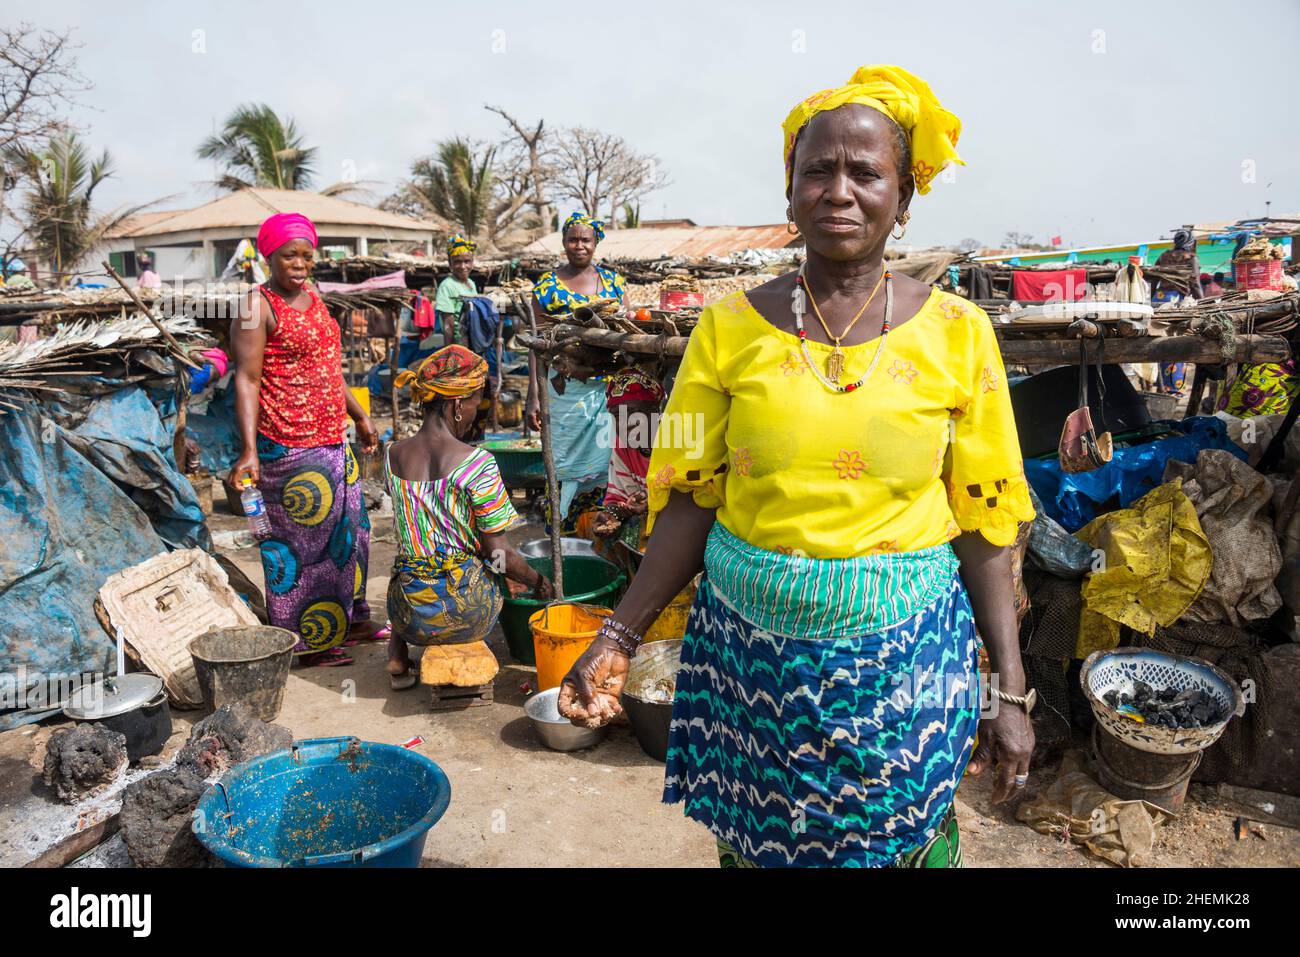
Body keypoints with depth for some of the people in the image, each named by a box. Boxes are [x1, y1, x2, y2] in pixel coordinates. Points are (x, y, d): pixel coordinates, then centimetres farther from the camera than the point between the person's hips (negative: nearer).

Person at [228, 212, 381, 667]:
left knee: (346, 528, 18)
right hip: (290, 449, -9)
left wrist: (359, 416, 24)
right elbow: (247, 379, -17)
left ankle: (346, 620, 34)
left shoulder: (312, 297, 13)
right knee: (301, 538, 1)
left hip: (333, 442, 9)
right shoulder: (258, 307, -11)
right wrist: (249, 450, -25)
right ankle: (307, 641, 15)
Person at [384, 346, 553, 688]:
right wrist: (538, 582, 4)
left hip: (410, 615, 3)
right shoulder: (476, 463, -18)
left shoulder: (393, 456, -3)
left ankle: (398, 659, 27)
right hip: (467, 614, -3)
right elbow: (499, 553, -14)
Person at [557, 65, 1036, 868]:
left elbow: (983, 524, 0)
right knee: (756, 842, 14)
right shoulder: (730, 328, -3)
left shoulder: (957, 333, -3)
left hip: (904, 655, 0)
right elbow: (689, 501, -1)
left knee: (897, 841, 15)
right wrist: (620, 637, -9)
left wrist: (1011, 692, -1)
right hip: (752, 650, 1)